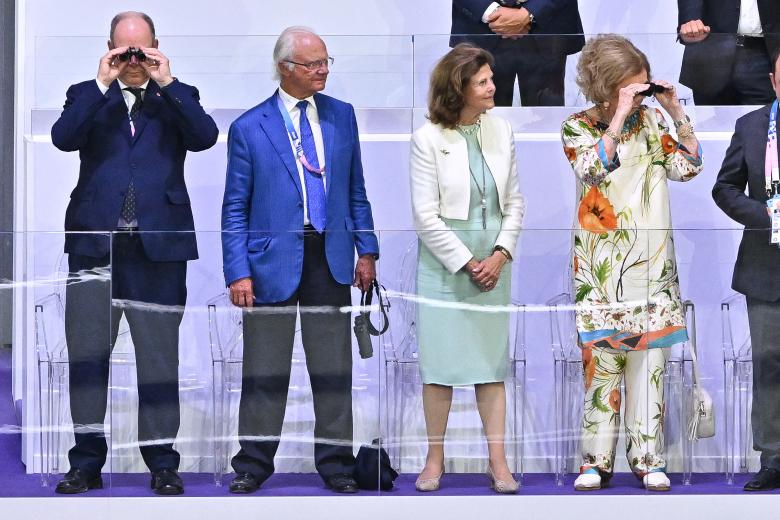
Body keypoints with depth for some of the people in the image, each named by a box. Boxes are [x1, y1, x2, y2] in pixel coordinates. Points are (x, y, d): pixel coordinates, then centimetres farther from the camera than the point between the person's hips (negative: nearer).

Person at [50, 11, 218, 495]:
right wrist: (102, 84, -11)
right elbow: (64, 138, -7)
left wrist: (166, 83, -11)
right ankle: (87, 463, 7)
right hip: (95, 244, 1)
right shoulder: (88, 96, 12)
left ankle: (162, 463, 10)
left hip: (159, 245, -1)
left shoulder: (178, 97, 11)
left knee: (159, 357, 3)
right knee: (86, 354, 0)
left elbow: (205, 137, -8)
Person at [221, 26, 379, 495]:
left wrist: (367, 249, 6)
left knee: (334, 366, 8)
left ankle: (335, 461, 17)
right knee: (265, 370, 4)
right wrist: (238, 272, -9)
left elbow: (355, 190, 13)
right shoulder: (249, 128, -3)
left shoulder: (341, 116, 8)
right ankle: (254, 463, 14)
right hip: (274, 260, -3)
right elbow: (235, 208, -2)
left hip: (330, 258, 3)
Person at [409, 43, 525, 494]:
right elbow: (426, 215, -9)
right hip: (444, 263, -3)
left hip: (493, 261, 3)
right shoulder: (429, 139, -9)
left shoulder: (502, 132, 3)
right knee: (441, 361, 2)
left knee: (492, 361, 4)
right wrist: (466, 263, -11)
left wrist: (500, 255, -6)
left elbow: (514, 202, 7)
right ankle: (435, 459, 12)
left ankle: (498, 461, 6)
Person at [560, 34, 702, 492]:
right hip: (602, 264, -3)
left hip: (651, 263, 3)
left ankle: (649, 458, 7)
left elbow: (688, 166, 3)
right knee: (601, 358, -2)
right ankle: (597, 460, 4)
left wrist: (677, 111, -5)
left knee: (649, 360, 2)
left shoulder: (651, 120, 8)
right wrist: (619, 116, -21)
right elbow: (594, 168, -19)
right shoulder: (578, 127, -1)